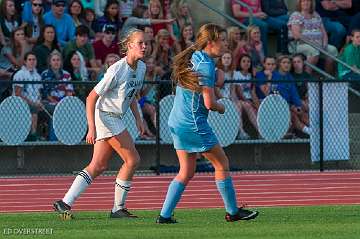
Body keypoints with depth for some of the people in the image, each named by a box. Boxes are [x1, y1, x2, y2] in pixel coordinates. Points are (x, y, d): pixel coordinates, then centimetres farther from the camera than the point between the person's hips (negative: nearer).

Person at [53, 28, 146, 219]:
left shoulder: (141, 67, 4)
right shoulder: (117, 70, -21)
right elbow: (91, 98, -19)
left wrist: (137, 118, 15)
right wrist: (92, 129, -24)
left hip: (115, 119, 9)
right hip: (105, 116, -9)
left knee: (98, 166, 5)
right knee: (132, 160, -7)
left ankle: (65, 203, 4)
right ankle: (118, 208, 2)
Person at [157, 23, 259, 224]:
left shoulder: (192, 58, 11)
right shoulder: (205, 65, -18)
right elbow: (210, 103, -20)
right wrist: (222, 108, 1)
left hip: (177, 122, 9)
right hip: (194, 124, -9)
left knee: (186, 172, 11)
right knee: (222, 164, 5)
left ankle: (165, 215, 5)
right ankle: (233, 212, 13)